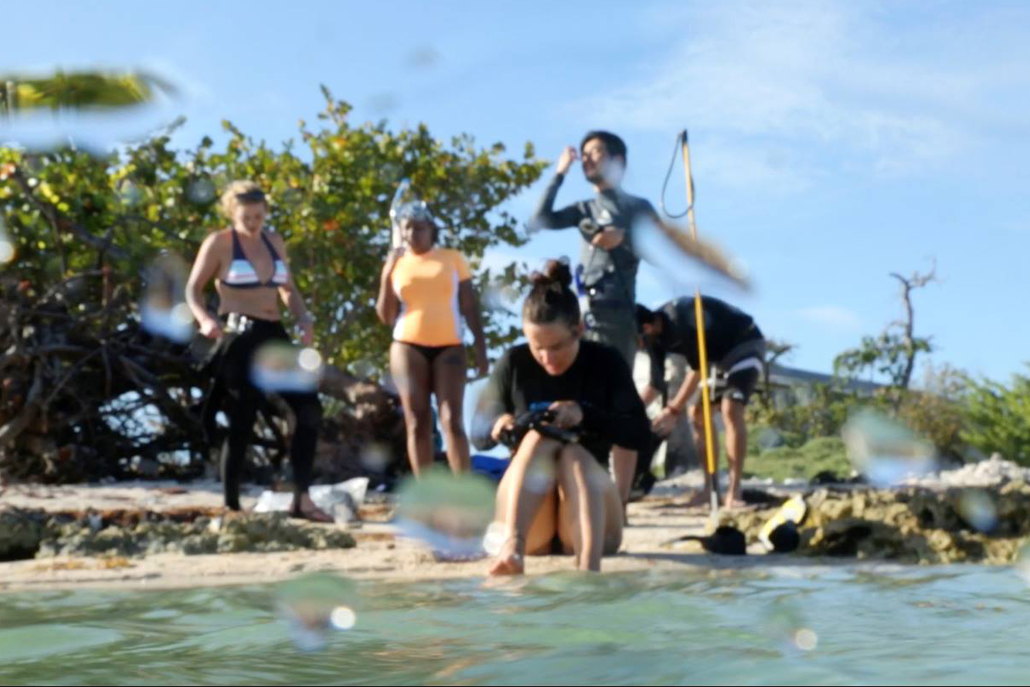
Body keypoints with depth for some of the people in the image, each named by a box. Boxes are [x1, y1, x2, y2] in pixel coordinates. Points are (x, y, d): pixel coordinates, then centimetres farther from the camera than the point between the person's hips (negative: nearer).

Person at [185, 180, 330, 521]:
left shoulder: (274, 241, 13)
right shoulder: (219, 242, -2)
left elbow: (288, 290, 20)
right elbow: (193, 290, -1)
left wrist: (303, 318, 1)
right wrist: (205, 319, -21)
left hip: (273, 336, 6)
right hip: (239, 339, -6)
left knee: (309, 409, -3)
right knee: (242, 423, -4)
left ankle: (301, 499, 2)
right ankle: (231, 507, 6)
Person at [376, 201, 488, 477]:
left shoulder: (453, 258, 7)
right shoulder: (396, 264, 9)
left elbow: (470, 306, 7)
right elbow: (386, 316, 5)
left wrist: (480, 347, 0)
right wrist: (387, 275, -4)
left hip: (448, 347, -1)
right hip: (408, 347, 1)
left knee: (451, 420, -11)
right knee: (417, 423, -1)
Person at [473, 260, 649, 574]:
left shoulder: (605, 362, -1)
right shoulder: (513, 363, 0)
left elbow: (637, 432, -10)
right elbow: (478, 434, 3)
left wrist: (586, 415, -28)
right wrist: (496, 426, -22)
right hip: (531, 525, 1)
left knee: (574, 454, -31)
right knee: (540, 438, -27)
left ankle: (589, 568, -57)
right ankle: (512, 546, -52)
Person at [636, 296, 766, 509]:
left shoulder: (680, 318, -32)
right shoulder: (656, 338, -6)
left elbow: (697, 367, -26)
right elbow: (656, 384, 3)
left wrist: (674, 410, -25)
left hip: (746, 344, -9)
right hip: (720, 355, 9)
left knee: (730, 410, -24)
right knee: (698, 413, 3)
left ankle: (734, 492, -24)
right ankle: (710, 488, 6)